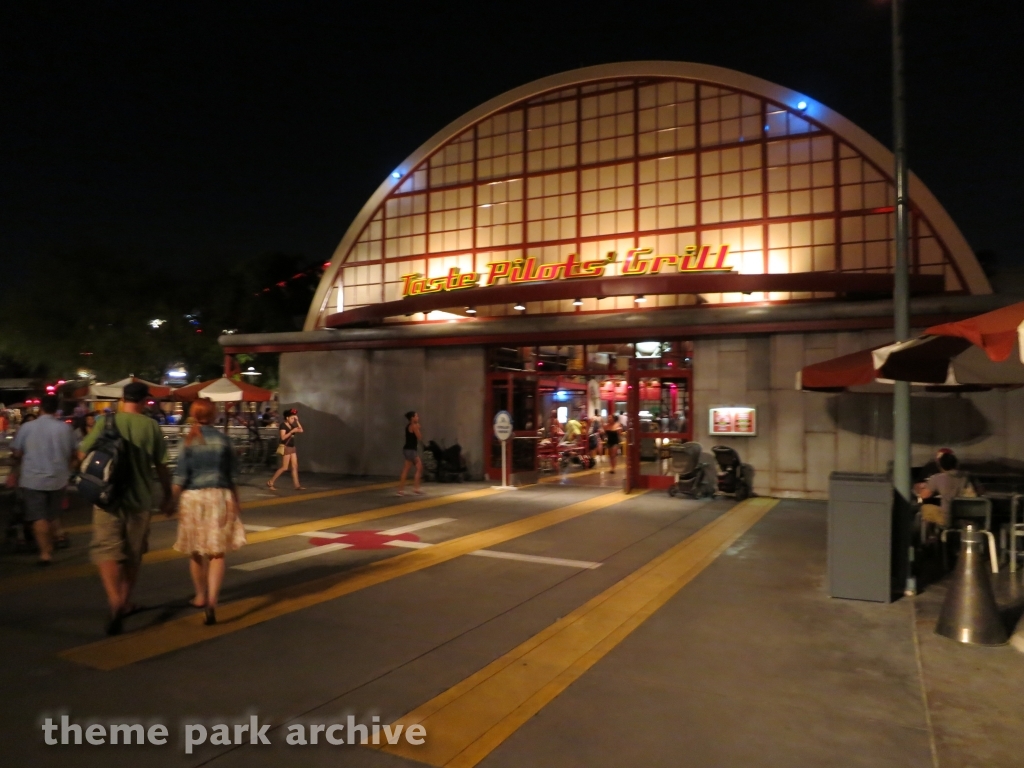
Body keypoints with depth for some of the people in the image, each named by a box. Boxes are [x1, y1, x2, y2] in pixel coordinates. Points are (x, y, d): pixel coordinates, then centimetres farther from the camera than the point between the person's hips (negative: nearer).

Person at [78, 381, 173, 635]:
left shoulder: (106, 422, -4)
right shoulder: (151, 426, -4)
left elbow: (82, 455, -2)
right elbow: (161, 466, -2)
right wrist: (167, 496, 10)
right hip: (139, 499, 1)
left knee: (107, 549, -1)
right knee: (133, 554, 16)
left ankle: (115, 601, -21)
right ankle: (126, 602, 28)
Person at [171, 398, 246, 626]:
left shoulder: (189, 441, -5)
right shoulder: (223, 440, 0)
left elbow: (179, 477, -9)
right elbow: (233, 475, 4)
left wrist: (173, 500, 0)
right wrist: (236, 500, 13)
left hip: (193, 497, 0)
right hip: (219, 496, 0)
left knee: (196, 552, 17)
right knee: (217, 553, 1)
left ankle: (201, 596, 32)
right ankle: (212, 601, -15)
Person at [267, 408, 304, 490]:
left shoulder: (292, 426, 13)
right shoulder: (283, 425, -10)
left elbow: (301, 430, 8)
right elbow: (283, 437, -20)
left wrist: (297, 421, 3)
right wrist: (292, 431, -24)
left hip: (292, 448, 8)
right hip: (286, 448, -8)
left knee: (295, 467, 3)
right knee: (285, 468, -7)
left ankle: (297, 485, 3)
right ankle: (270, 482, 3)